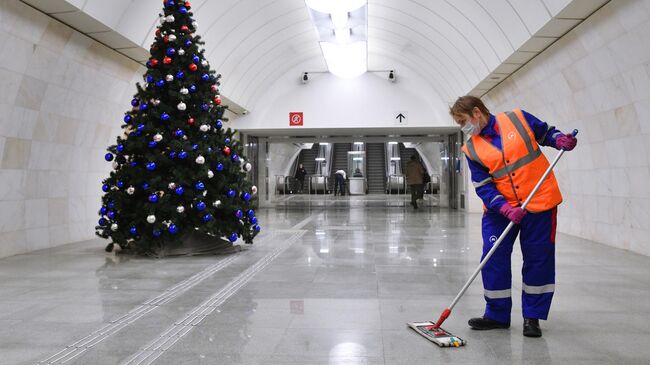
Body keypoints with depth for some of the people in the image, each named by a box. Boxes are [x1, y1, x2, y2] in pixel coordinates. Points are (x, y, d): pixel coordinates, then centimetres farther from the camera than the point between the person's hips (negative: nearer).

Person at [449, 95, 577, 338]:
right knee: (493, 259, -3)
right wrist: (505, 208, -20)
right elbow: (483, 187, -5)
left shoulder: (518, 118, -3)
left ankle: (532, 316, 19)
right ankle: (497, 315, 14)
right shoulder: (471, 149, -1)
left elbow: (545, 133, 13)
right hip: (499, 209, 2)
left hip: (539, 201, -1)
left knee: (538, 260, 4)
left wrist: (560, 140, -10)